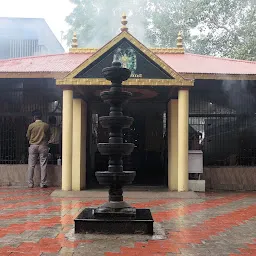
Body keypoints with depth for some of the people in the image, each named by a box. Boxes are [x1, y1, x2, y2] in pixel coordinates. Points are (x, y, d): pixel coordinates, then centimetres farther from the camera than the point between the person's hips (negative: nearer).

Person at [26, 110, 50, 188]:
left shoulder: (31, 125, -4)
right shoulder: (46, 125, -2)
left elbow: (28, 137, 5)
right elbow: (48, 136, 7)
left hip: (33, 146, 0)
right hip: (43, 146, 0)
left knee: (31, 165, 6)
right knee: (43, 165, 2)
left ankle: (30, 184, 6)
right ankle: (43, 184, 2)